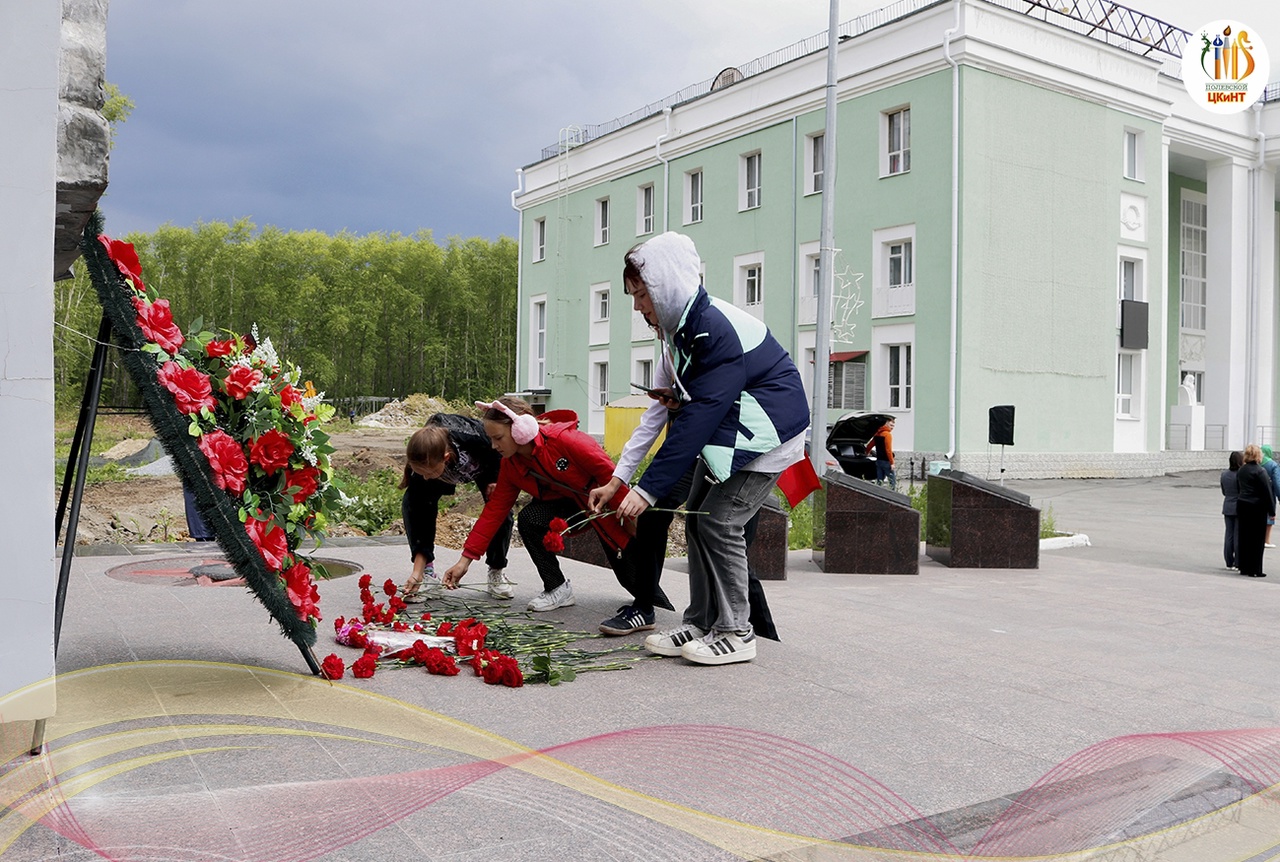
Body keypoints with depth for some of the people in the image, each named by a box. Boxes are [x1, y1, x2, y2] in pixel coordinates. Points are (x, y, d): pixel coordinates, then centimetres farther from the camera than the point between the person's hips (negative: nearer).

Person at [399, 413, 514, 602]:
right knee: (412, 505, -23)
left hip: (485, 467, -1)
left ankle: (497, 572, 2)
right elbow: (421, 516, -32)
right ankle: (427, 574, -12)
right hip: (447, 473, 1)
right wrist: (417, 571, -33)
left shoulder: (475, 439, -47)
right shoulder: (420, 465, -38)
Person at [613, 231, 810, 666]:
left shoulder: (719, 331, -30)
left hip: (767, 433, -9)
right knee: (696, 517, 5)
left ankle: (735, 634, 1)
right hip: (726, 431, 9)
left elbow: (698, 418, -32)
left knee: (719, 522, -12)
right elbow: (689, 405, 7)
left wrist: (649, 489, -31)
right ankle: (700, 624, 14)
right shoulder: (680, 324, 0)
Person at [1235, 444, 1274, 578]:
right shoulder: (1259, 471, -13)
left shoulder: (1240, 470, 8)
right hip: (1257, 507, -7)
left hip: (1241, 505, 7)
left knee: (1243, 537, 11)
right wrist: (1272, 511, -7)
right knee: (1257, 539, 0)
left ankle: (1243, 567, 16)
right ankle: (1255, 569, 2)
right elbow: (1267, 492, -11)